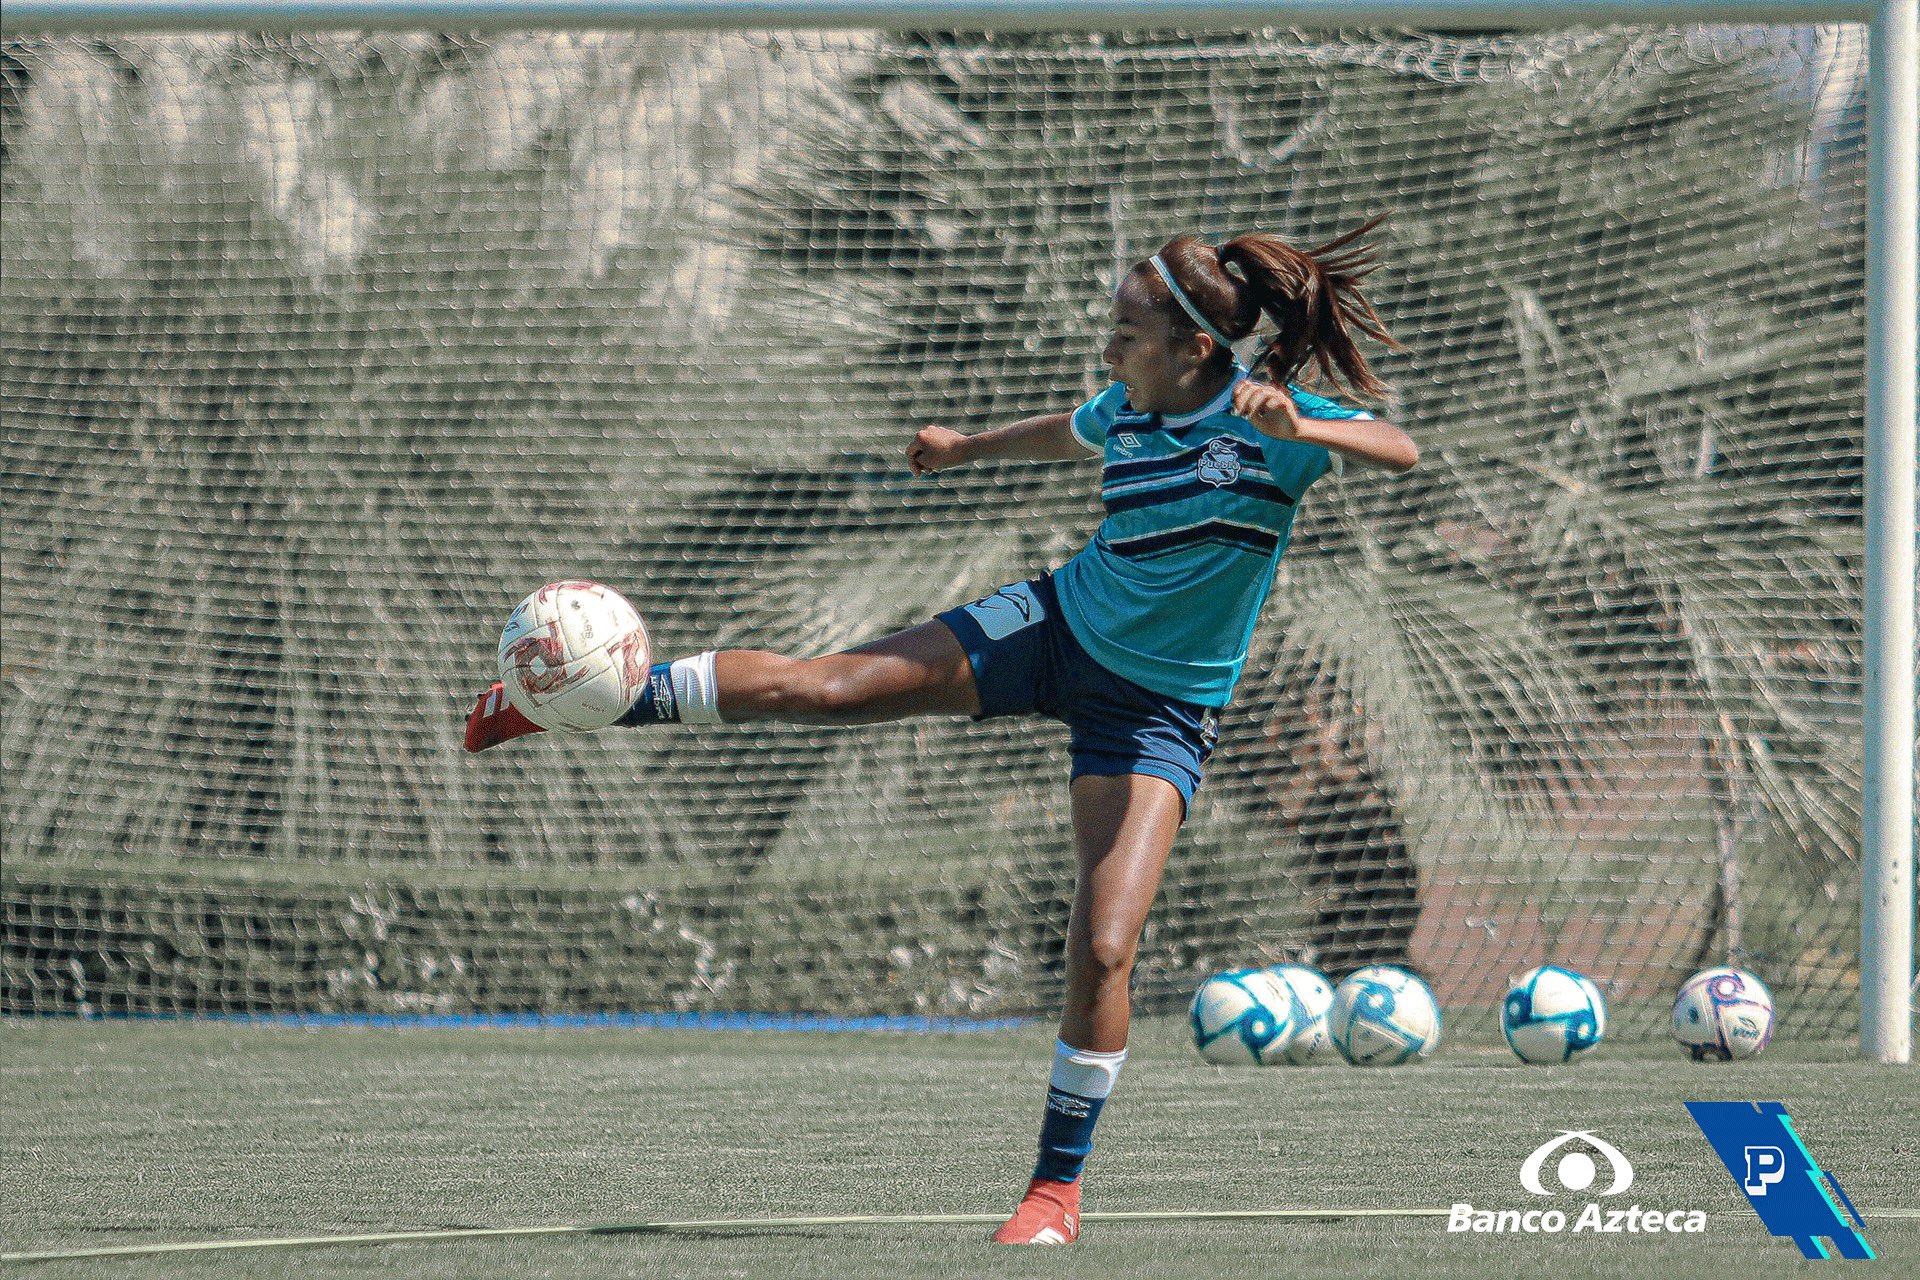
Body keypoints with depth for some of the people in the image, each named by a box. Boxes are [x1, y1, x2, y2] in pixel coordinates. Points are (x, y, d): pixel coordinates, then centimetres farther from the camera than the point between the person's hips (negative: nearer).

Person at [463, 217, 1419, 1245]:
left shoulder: (1266, 420, -17)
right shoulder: (1126, 410, -2)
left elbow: (1399, 451, -33)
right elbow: (1064, 434, 24)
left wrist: (1300, 428, -51)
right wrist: (969, 448, 39)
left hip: (1157, 711, -4)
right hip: (1056, 625, 4)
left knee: (1103, 947, -17)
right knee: (811, 685, -8)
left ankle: (1058, 1187, -1)